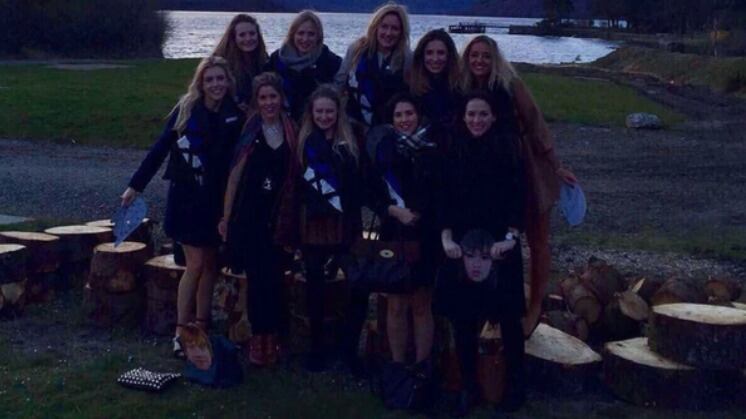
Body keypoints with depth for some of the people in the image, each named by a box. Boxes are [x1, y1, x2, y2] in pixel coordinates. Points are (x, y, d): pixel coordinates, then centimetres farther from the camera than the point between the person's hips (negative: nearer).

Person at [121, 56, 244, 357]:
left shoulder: (236, 115, -3)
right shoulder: (186, 111, -8)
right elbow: (160, 149, -5)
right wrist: (135, 186, -5)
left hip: (217, 201, 3)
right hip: (186, 199, -3)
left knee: (210, 264, 9)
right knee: (195, 264, -5)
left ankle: (201, 329, 19)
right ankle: (180, 332, 3)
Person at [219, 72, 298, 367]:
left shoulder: (291, 132, 3)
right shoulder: (248, 131, -3)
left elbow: (295, 176, 7)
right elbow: (235, 175, -1)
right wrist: (226, 217, -2)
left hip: (279, 216, 2)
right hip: (250, 215, -2)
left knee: (274, 279, 5)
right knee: (257, 278, 1)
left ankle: (271, 337, 16)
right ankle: (257, 337, 12)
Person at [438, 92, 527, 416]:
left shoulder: (508, 147, -1)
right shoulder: (454, 150, 4)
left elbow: (517, 197, -5)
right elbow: (444, 197, 3)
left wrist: (510, 238, -15)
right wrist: (446, 238, -8)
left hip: (499, 244, -2)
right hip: (461, 245, 2)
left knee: (508, 315, 4)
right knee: (462, 317, 5)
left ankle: (514, 383, 19)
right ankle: (468, 386, 18)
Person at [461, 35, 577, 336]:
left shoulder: (510, 84, -14)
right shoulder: (466, 90, -3)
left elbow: (535, 123, -13)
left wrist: (556, 166, -14)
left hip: (528, 170, -4)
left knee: (537, 240, 5)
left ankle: (535, 308, 16)